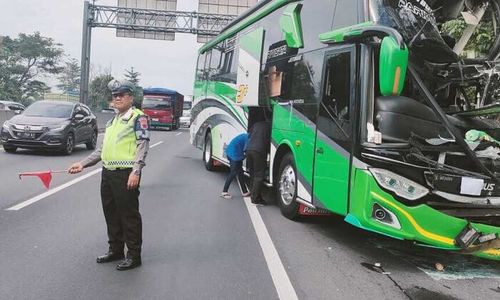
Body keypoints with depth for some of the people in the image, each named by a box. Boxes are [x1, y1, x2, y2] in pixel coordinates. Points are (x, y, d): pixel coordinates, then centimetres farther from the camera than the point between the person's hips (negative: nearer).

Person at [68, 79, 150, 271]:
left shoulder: (138, 117, -5)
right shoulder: (112, 121, 20)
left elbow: (143, 146, -14)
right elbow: (102, 149, 24)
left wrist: (136, 171, -23)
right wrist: (82, 164, 16)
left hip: (126, 174, -8)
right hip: (108, 173, 8)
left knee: (129, 215, -1)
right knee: (111, 214, 15)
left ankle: (134, 255, 10)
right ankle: (116, 249, 30)